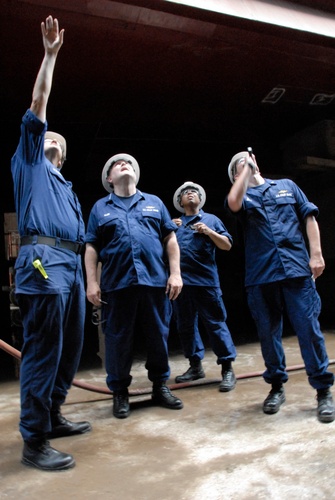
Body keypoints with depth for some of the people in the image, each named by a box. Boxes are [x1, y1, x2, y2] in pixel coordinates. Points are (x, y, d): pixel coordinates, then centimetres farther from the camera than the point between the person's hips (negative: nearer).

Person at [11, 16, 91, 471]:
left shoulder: (66, 188, 31)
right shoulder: (30, 163, 14)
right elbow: (37, 107, 6)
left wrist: (82, 277, 18)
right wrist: (50, 55, 8)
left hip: (71, 266, 8)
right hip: (43, 263, -8)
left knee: (70, 349, 11)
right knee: (43, 352, -8)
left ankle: (52, 416, 25)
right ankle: (34, 441, -1)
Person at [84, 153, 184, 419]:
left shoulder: (154, 202, 15)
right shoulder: (100, 207, 12)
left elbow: (170, 240, 11)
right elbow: (91, 248, 7)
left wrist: (175, 273, 2)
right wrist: (92, 282, -2)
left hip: (156, 281, 1)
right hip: (117, 284, -1)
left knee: (159, 337, 9)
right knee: (118, 340, 5)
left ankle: (160, 386, 26)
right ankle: (120, 392, 21)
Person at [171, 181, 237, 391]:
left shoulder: (211, 219, 10)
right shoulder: (174, 223, 17)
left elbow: (227, 245, 4)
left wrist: (209, 232, -9)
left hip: (206, 281, -4)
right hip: (180, 281, 4)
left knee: (215, 323, -4)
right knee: (185, 326, 10)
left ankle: (227, 369, 2)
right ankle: (195, 365, 22)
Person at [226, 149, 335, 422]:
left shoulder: (287, 185, 18)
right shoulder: (243, 196, 13)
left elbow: (309, 217, 11)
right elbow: (234, 203, -13)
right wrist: (246, 169, 0)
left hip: (296, 268, 0)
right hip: (261, 275, 1)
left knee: (309, 329, -3)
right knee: (268, 333, 7)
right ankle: (277, 386, 22)